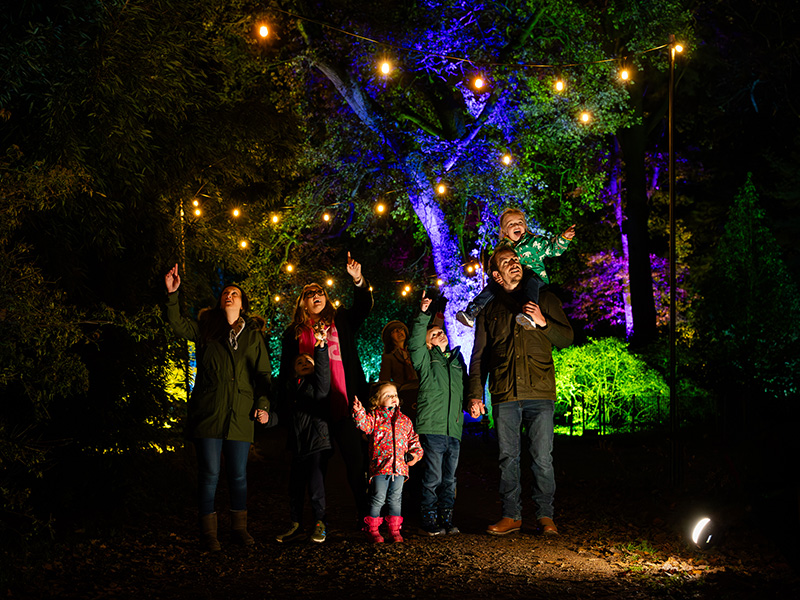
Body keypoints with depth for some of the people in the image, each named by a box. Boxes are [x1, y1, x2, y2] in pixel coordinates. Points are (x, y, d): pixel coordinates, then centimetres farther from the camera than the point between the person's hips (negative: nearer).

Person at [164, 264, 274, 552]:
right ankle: (208, 531, 8)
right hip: (208, 414, -1)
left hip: (240, 416, 1)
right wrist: (172, 293, -19)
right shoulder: (206, 329, 8)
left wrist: (263, 405, 0)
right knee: (209, 473, -1)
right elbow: (177, 324, -6)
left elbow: (264, 373, 11)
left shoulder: (254, 335, 11)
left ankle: (239, 526, 20)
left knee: (238, 475, 6)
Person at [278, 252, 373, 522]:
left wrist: (358, 280, -18)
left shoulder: (340, 321, 13)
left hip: (342, 403, -1)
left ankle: (365, 514, 2)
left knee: (355, 458, -4)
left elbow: (363, 307, -1)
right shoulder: (294, 332, 14)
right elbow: (286, 371, 14)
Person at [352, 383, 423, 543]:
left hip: (399, 467, 4)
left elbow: (413, 439, 20)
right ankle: (372, 530, 10)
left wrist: (415, 454, 6)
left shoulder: (404, 420, 14)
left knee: (395, 499, 11)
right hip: (380, 466, -4)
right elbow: (365, 425, -18)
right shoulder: (375, 417, 1)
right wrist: (359, 412, -35)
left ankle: (394, 529, 20)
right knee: (378, 498, -1)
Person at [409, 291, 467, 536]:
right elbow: (414, 344, -15)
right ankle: (430, 521, 2)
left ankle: (446, 520, 16)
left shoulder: (457, 361, 21)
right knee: (433, 478, -5)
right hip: (432, 428, -5)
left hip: (454, 429, 5)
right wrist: (423, 315, -21)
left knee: (449, 479, 9)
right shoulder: (426, 359, 5)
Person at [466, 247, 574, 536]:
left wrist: (543, 322, -8)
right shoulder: (490, 309, 17)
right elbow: (478, 356, 17)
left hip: (540, 393, -1)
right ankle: (511, 515, 10)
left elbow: (567, 338, 10)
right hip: (504, 396, 2)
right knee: (508, 458, 2)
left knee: (542, 458, -5)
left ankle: (545, 515, 4)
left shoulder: (544, 299, 14)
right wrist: (475, 394, 8)